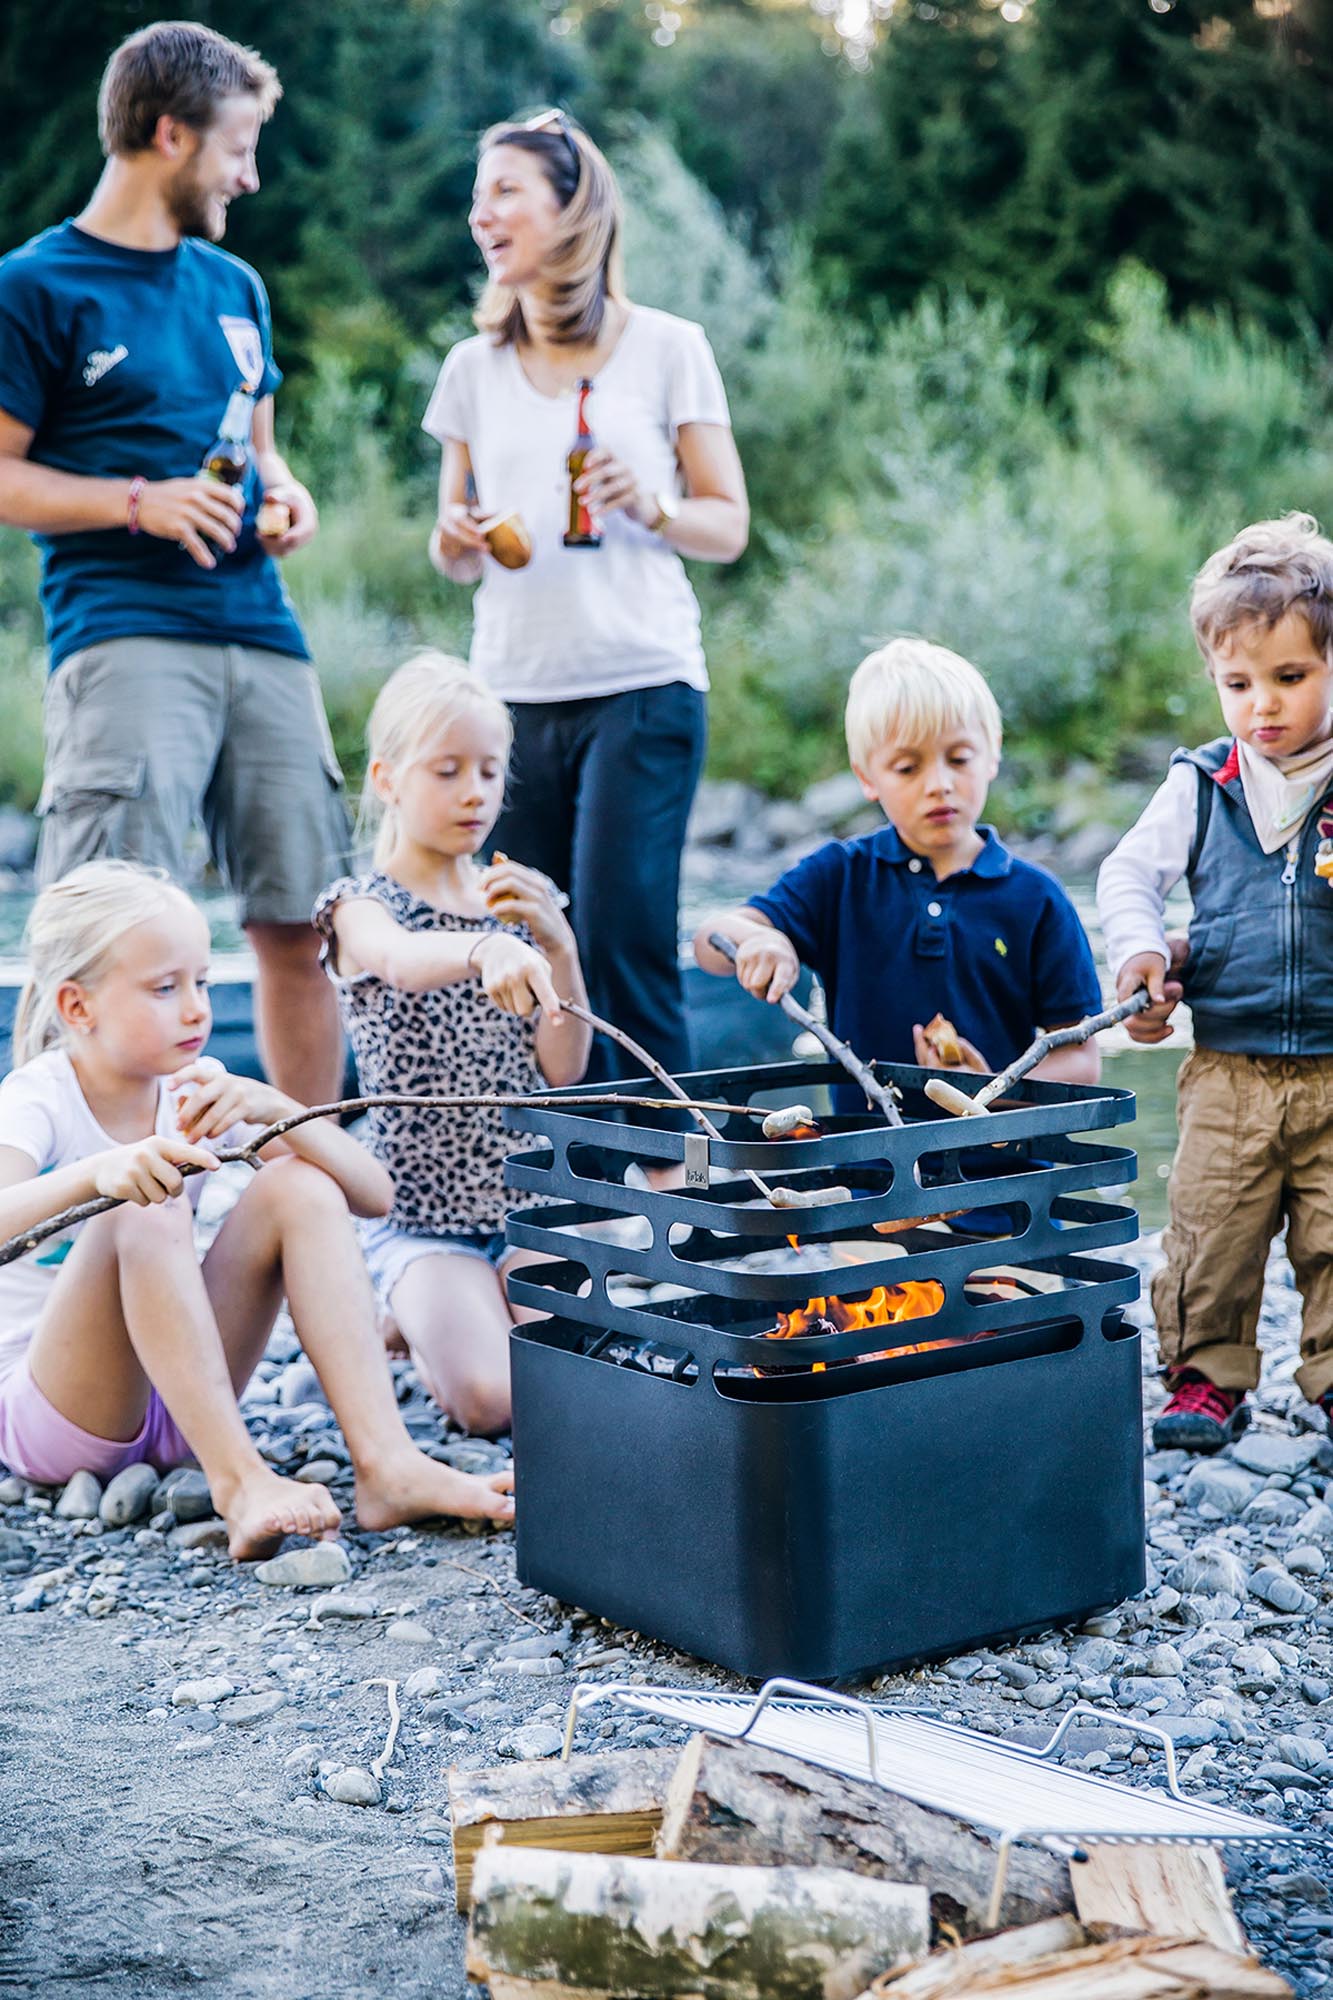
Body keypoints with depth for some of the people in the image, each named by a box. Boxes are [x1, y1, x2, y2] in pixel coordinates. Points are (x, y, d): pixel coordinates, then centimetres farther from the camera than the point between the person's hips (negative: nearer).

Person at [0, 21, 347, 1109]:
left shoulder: (234, 285, 22)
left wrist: (285, 494, 9)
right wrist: (141, 503, -14)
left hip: (261, 630, 6)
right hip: (124, 635, -6)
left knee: (299, 923, 5)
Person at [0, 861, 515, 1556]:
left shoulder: (197, 1094, 1)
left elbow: (374, 1193, -8)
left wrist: (271, 1108, -24)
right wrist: (101, 1171, -55)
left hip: (176, 1403, 5)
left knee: (300, 1186, -15)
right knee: (145, 1209, -31)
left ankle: (386, 1466, -26)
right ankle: (239, 1481, -34)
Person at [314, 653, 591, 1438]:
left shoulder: (519, 904, 9)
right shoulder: (362, 905, -6)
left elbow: (565, 1071, 3)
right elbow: (401, 959, -33)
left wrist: (558, 945, -11)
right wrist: (486, 952, -55)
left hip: (530, 1202, 4)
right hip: (420, 1215, -4)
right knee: (493, 1400, -22)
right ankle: (415, 1314, 11)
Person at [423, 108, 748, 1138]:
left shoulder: (667, 348, 4)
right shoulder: (474, 367, 15)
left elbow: (729, 526, 5)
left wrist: (650, 506, -15)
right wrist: (456, 544, -4)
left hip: (641, 686, -4)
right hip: (515, 694, 4)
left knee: (624, 947, -12)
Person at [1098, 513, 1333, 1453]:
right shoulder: (1202, 787, 4)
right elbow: (1131, 872, 10)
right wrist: (1138, 949, -6)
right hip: (1227, 1070, 2)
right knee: (1210, 1233, 4)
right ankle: (1209, 1377, 17)